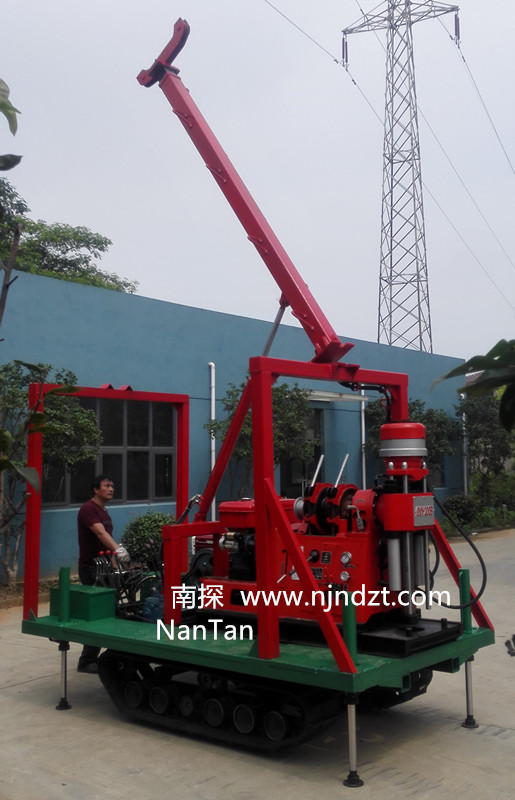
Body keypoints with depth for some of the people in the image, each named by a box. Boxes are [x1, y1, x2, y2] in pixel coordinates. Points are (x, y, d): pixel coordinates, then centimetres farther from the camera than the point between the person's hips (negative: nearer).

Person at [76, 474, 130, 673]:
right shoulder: (88, 509, -14)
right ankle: (86, 662, 0)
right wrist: (117, 549, -44)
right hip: (91, 568, -9)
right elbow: (100, 532, -30)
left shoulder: (104, 511, 16)